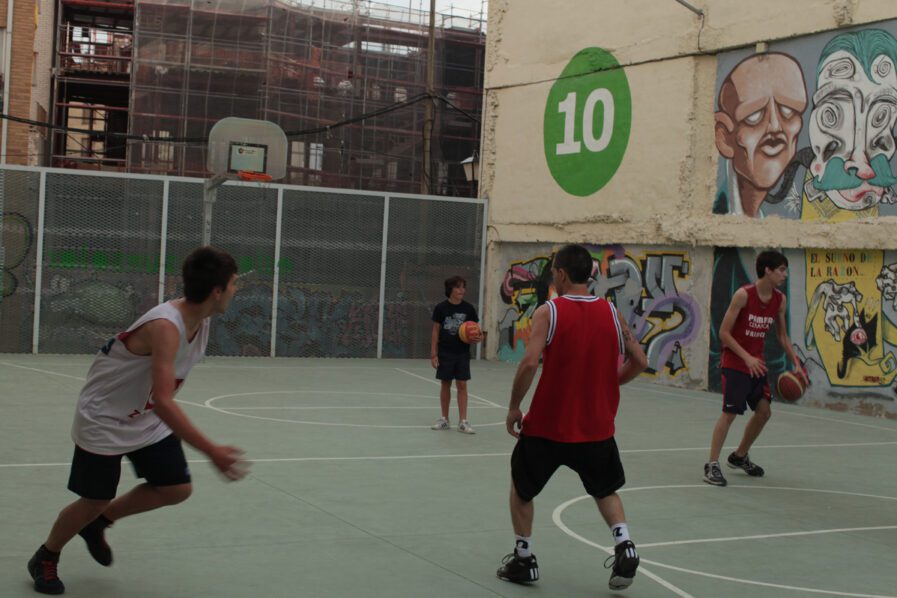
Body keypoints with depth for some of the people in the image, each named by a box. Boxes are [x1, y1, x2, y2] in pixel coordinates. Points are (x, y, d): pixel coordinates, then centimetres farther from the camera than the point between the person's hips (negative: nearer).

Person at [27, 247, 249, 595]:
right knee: (94, 502, 2)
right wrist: (211, 451, -44)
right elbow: (163, 402, -43)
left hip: (149, 422, 8)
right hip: (103, 422, -8)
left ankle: (98, 523, 26)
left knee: (176, 490, 3)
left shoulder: (200, 321, -7)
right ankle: (45, 559, 30)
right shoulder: (166, 327, -35)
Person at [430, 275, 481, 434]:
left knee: (462, 385, -1)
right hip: (445, 353, -1)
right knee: (445, 384, 8)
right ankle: (445, 419, 19)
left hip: (462, 354, 1)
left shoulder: (468, 308, 0)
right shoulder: (441, 308, -4)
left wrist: (477, 338, -15)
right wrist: (433, 354, -4)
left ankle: (463, 421, 1)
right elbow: (435, 331, 0)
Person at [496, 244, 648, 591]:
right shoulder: (611, 312, 1)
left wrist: (514, 407, -10)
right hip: (596, 426, 4)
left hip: (548, 424, -3)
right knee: (605, 490, 26)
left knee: (521, 486, 20)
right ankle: (624, 548, 5)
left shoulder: (549, 312, -11)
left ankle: (523, 560, 23)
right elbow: (639, 362, 4)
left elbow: (529, 363, -21)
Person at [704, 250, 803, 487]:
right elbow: (723, 332, -17)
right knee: (729, 413, -11)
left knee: (764, 411, 8)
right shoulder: (743, 295, -19)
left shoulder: (780, 300, 0)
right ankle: (712, 465, -3)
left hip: (757, 363, 7)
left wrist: (796, 363, 2)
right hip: (734, 363, -7)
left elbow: (782, 335, 13)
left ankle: (739, 457, 27)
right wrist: (747, 357, -23)